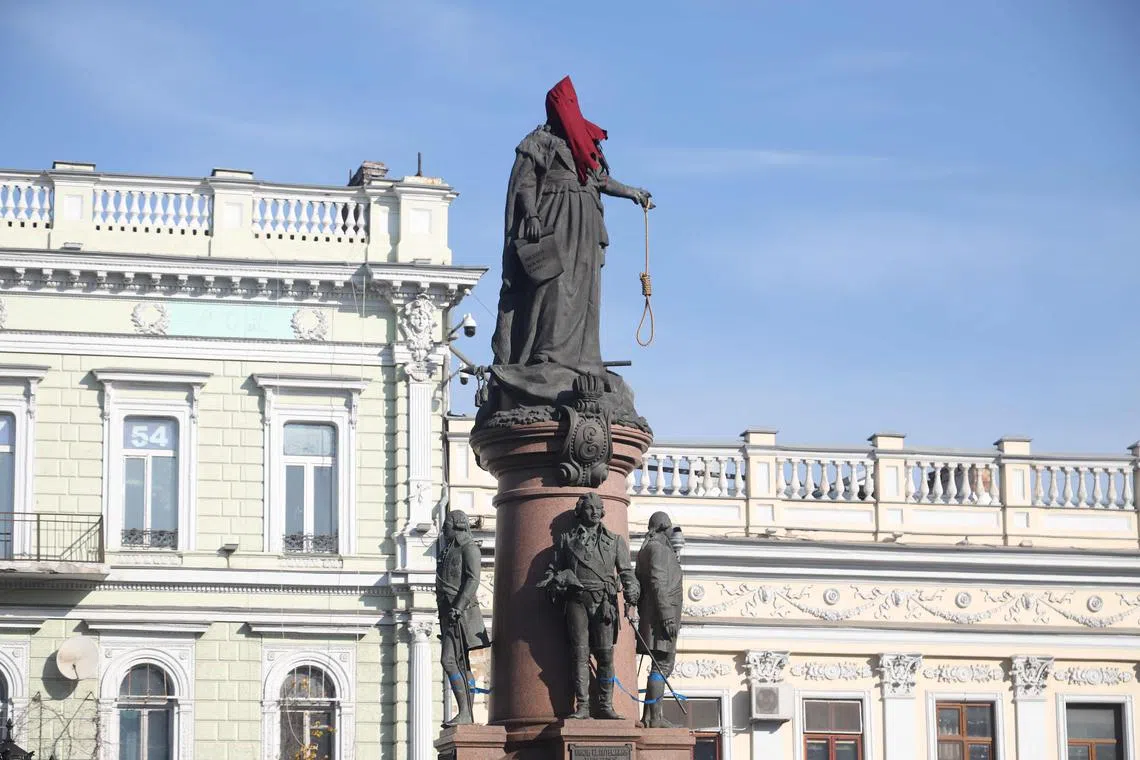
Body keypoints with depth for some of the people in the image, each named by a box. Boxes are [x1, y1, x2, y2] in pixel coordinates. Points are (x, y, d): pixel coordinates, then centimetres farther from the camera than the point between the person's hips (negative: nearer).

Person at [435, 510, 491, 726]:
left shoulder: (469, 548, -5)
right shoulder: (448, 550, 22)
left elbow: (473, 579, -16)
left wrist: (458, 607, -25)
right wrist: (444, 619, 22)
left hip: (461, 613, -9)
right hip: (449, 614, 9)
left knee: (448, 660, -17)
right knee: (462, 664, 6)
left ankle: (464, 713, -20)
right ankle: (467, 716, 6)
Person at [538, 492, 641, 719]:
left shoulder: (614, 541, 16)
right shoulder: (566, 539, 16)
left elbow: (626, 571, 10)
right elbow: (554, 568, 18)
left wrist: (631, 592, -8)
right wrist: (551, 582, -4)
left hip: (604, 601, 0)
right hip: (577, 600, 0)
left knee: (605, 653, -5)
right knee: (579, 653, -5)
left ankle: (605, 705, -1)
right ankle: (582, 706, -5)